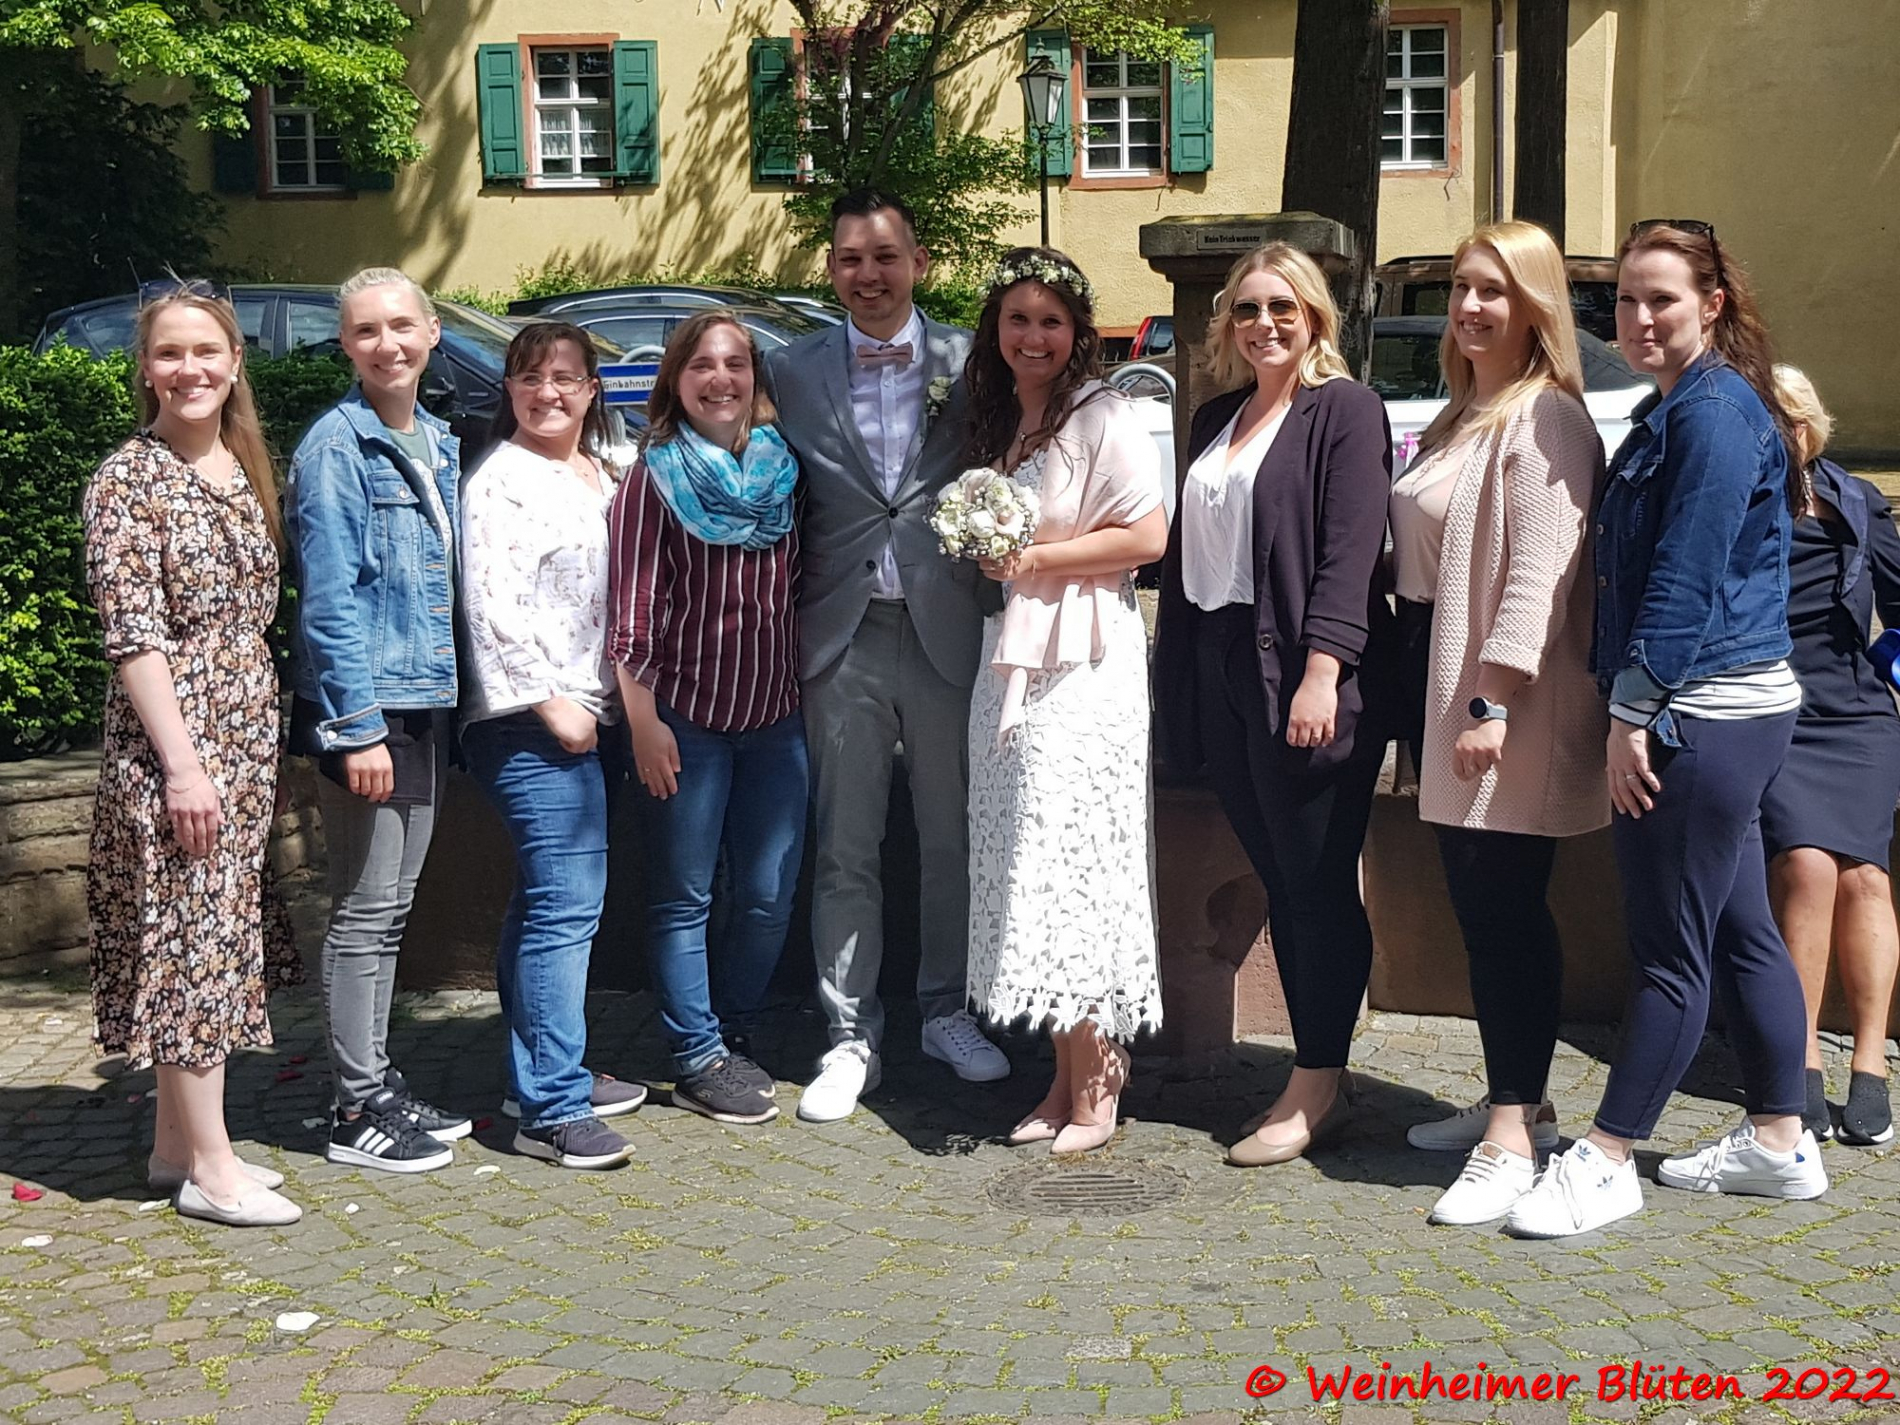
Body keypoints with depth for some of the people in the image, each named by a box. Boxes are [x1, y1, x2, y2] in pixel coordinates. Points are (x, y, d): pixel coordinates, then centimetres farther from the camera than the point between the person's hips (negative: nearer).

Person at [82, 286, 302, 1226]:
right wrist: (182, 763, -19)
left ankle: (177, 1142, 23)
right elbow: (132, 636, -15)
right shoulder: (128, 479, -9)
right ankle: (210, 1167, 6)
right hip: (171, 743, -7)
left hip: (247, 739, 8)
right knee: (191, 941, -3)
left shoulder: (244, 468, 12)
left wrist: (263, 746, 14)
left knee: (219, 937, 12)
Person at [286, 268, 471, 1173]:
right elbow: (329, 596, -16)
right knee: (365, 910, -2)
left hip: (425, 700, 8)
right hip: (364, 703, -8)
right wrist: (357, 725, -20)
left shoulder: (438, 444, 13)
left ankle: (381, 1083, 24)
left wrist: (439, 702, 14)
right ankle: (357, 1111, 6)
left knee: (393, 907, 14)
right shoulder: (337, 446, -11)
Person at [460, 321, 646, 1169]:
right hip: (528, 720, -9)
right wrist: (549, 701, -17)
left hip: (582, 717, 9)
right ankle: (552, 1109, -8)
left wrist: (610, 696, 15)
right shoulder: (502, 480, -9)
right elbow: (492, 605, -16)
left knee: (545, 903, 16)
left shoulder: (602, 476, 17)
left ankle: (546, 1075, 26)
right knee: (566, 902, -12)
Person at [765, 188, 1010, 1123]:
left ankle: (946, 1012, 27)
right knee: (845, 849, 5)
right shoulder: (793, 373, 5)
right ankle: (851, 1037, 15)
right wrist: (787, 623, -3)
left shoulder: (969, 363, 2)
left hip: (946, 628, 0)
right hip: (845, 634, 0)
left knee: (952, 837, 10)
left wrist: (997, 609, -6)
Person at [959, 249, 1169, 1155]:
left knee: (1070, 869, -8)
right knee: (1026, 868, 5)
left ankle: (1095, 1087, 1)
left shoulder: (1102, 418, -6)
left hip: (1083, 663, -7)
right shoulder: (993, 424, 17)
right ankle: (1066, 1078, 12)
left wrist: (1039, 557, -11)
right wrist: (984, 556, 8)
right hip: (1010, 657, 7)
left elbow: (1147, 537, -13)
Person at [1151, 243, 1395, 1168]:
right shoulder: (1216, 419, 18)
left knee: (1316, 880, -2)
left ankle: (1316, 1088, 7)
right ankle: (1321, 1076, 19)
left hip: (1301, 673, -7)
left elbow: (1351, 551, -13)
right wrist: (1177, 669, 13)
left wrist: (1321, 672, -21)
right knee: (1278, 880, 10)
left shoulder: (1345, 409, -4)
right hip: (1219, 669, 7)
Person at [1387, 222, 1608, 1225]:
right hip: (1445, 685, 9)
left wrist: (1494, 701, -22)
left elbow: (1539, 572, -19)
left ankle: (1514, 1137, -1)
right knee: (1475, 902, 12)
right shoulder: (1461, 415, 19)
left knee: (1506, 906, -7)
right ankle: (1513, 1098, 24)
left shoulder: (1544, 418, -12)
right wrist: (1434, 704, 17)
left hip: (1509, 702, -9)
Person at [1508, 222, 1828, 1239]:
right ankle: (1778, 1142, 25)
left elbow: (1686, 579, -19)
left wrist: (1633, 714, -17)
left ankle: (1606, 1162, 3)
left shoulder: (1713, 409, -14)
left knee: (1670, 949, -4)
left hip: (1705, 714, -10)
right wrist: (1638, 707, 18)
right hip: (1726, 709, 10)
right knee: (1740, 933, 15)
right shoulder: (1675, 409, 18)